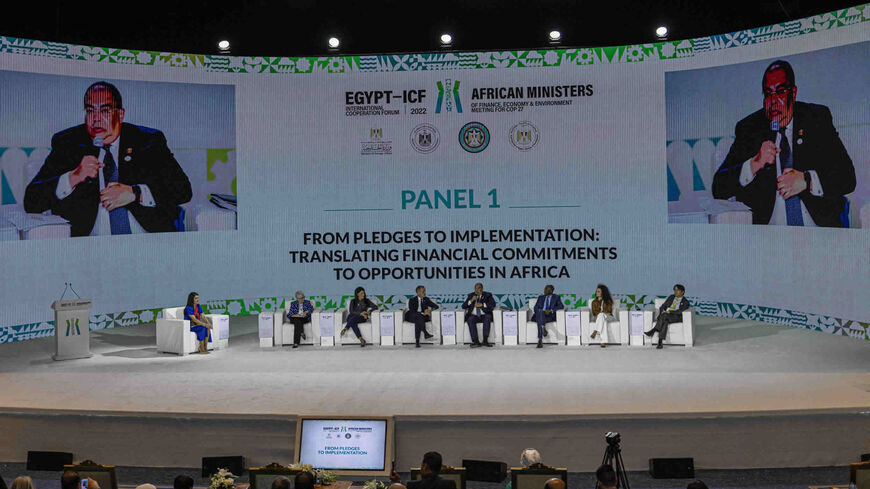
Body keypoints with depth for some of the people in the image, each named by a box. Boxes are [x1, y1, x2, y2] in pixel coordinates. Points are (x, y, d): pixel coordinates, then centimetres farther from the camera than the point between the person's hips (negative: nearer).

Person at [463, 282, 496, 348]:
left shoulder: (487, 295, 11)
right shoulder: (471, 295, 16)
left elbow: (493, 304, -6)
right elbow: (463, 306, 9)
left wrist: (482, 305, -17)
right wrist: (471, 301, -9)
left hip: (484, 316, -1)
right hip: (474, 316, 1)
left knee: (488, 317, -34)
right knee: (470, 320, -32)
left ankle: (485, 340, -35)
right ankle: (476, 341, -34)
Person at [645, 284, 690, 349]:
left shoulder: (685, 302, 10)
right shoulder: (671, 297, 25)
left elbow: (680, 311, -7)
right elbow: (663, 306, 20)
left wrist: (669, 312, -18)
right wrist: (662, 311, -4)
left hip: (676, 317, -3)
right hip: (665, 316, 3)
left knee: (665, 315, -37)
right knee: (665, 322, -35)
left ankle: (653, 331, -40)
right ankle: (660, 343, -46)